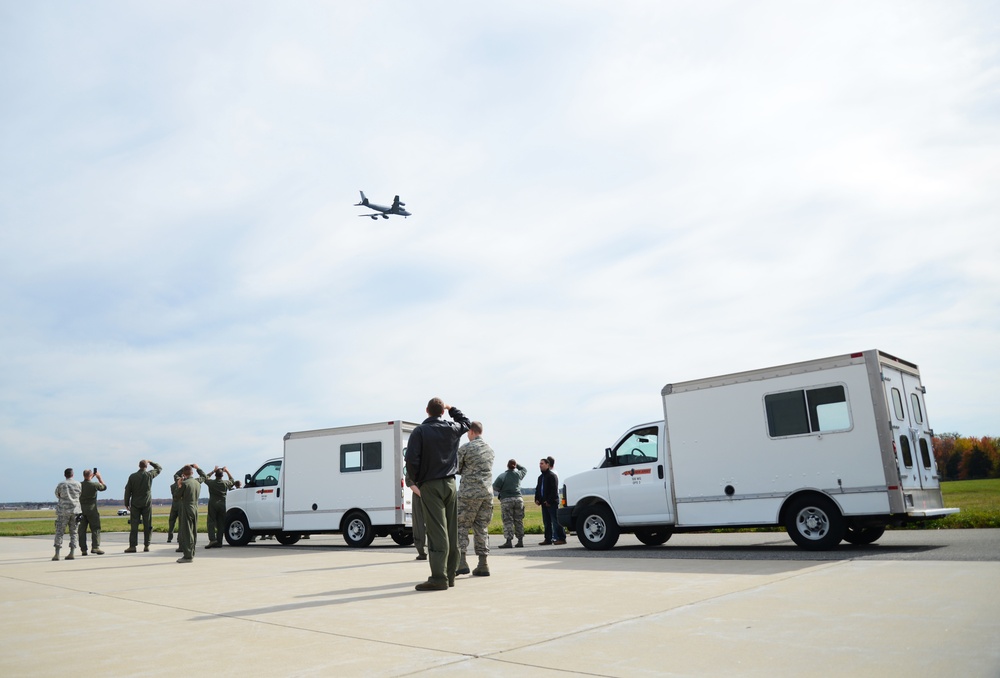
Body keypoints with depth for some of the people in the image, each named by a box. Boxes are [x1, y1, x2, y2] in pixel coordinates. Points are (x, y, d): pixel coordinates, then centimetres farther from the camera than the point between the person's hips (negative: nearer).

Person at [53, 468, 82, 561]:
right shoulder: (78, 484, 2)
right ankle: (72, 552, 3)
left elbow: (57, 494, 12)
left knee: (59, 532, 1)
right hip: (75, 510, 2)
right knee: (73, 532, 9)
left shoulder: (61, 485, -4)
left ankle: (57, 553, -5)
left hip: (63, 511, -2)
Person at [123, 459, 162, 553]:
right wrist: (150, 462, 20)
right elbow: (159, 468, 15)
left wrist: (126, 503, 7)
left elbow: (127, 491, -1)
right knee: (147, 525, 5)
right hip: (147, 503, 0)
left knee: (134, 525, 2)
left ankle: (132, 546, -1)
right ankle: (146, 546, 4)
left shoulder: (132, 476, -4)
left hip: (135, 504, 0)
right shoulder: (149, 475, -4)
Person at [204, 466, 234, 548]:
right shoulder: (225, 483, -1)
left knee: (211, 522, -1)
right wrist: (227, 471, 22)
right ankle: (219, 542, 6)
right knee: (220, 524, 6)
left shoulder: (211, 482, -5)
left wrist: (213, 471, 18)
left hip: (212, 504, -2)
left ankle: (212, 539, -18)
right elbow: (232, 480, 22)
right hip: (222, 504, 2)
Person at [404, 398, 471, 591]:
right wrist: (452, 408, 36)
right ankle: (450, 575, 14)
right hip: (450, 484, 4)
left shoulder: (420, 431, -9)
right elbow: (466, 422, 27)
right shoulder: (453, 429, 4)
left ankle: (439, 577, -10)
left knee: (437, 532, -8)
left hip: (430, 485, -4)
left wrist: (415, 481, 0)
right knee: (452, 531, 8)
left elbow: (412, 459, -15)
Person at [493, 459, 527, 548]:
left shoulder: (502, 476, -6)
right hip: (518, 499, 4)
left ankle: (508, 541, -8)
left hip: (506, 500, -4)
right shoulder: (519, 474, 6)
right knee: (519, 521, 9)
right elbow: (524, 469, 28)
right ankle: (520, 541, 11)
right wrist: (517, 464, 26)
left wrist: (501, 491, 8)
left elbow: (495, 486, -11)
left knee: (508, 521, -2)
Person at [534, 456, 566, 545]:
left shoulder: (552, 475, -8)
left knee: (555, 521, -7)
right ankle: (548, 539, 14)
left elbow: (554, 490, -15)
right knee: (546, 522, 9)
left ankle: (561, 538, -3)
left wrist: (549, 501, -19)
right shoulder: (540, 477, 19)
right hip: (544, 503, 8)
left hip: (552, 503, -8)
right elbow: (537, 489, 21)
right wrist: (537, 499, 7)